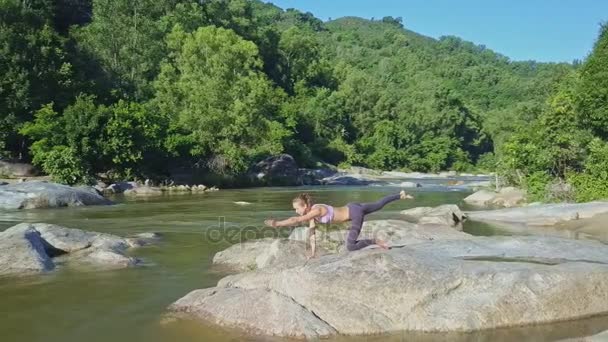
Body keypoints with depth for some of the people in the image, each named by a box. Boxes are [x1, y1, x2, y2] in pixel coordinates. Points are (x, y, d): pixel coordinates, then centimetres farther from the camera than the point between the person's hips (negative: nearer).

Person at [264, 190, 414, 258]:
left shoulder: (316, 210, -26)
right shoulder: (311, 214, -1)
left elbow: (296, 220, -37)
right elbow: (311, 234, 5)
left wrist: (277, 223, -35)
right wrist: (312, 253, 4)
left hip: (354, 212, -9)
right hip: (352, 208, 9)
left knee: (350, 247, -15)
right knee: (378, 205, 27)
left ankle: (375, 241, 1)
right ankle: (400, 195, 43)